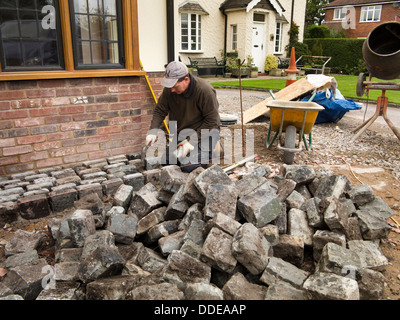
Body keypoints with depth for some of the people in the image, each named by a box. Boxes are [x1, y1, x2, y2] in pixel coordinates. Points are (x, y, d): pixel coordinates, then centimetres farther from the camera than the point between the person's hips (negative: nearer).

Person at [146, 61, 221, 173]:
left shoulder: (205, 91, -24)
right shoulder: (169, 90, -8)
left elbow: (211, 121, -20)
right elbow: (160, 111, 2)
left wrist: (192, 141, -25)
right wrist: (153, 131, -15)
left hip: (204, 131, -6)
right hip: (181, 132, 6)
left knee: (188, 166, -23)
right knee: (164, 160, -4)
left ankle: (208, 151, 5)